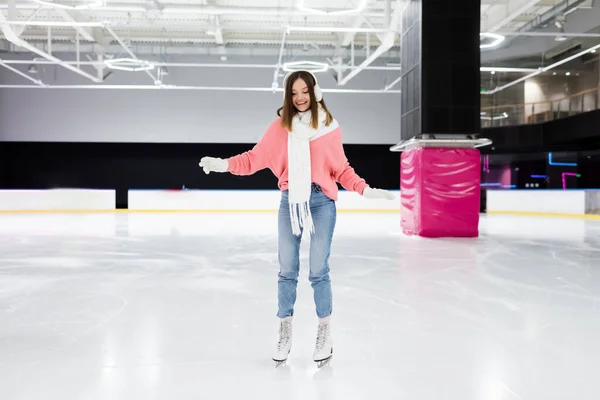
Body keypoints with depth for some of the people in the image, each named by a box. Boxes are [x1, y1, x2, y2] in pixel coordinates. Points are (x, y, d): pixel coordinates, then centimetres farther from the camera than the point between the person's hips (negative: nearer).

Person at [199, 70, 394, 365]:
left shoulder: (329, 127, 3)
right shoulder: (280, 127, 3)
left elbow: (341, 170, 6)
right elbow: (255, 158, 0)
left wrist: (365, 190, -4)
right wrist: (224, 164, -11)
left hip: (322, 202, -1)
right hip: (290, 202, 1)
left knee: (318, 271, 0)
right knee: (287, 271, 8)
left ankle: (324, 333, 17)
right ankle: (284, 333, 22)